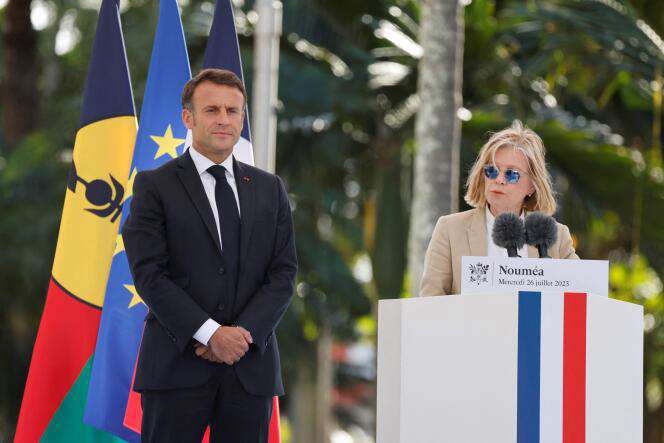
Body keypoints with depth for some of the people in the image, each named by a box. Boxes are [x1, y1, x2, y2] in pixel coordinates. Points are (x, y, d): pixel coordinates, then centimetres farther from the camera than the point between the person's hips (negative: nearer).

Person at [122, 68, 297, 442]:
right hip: (177, 367, -3)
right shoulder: (155, 186, 2)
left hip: (251, 367, 3)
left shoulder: (270, 189, 14)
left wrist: (243, 334, -8)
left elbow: (284, 273, 8)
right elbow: (149, 274, -6)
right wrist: (211, 333, -15)